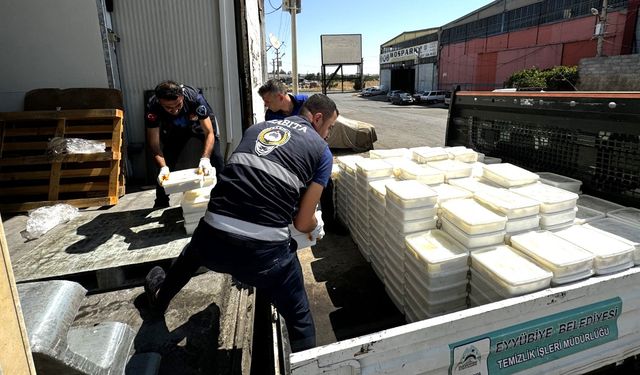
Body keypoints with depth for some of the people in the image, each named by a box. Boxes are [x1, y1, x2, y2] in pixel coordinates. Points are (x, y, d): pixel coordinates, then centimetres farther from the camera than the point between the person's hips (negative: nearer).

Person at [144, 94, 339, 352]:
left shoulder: (257, 128, 18)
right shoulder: (322, 151, 5)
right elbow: (303, 223, 2)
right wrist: (317, 228, 27)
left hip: (213, 239, 6)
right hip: (264, 249, -5)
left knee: (193, 252, 40)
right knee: (299, 317, 17)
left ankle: (159, 297, 67)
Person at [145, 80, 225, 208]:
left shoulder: (195, 97, -40)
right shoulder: (152, 107, -34)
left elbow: (209, 133, -37)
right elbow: (154, 143, -30)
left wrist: (205, 159, -51)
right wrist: (163, 167, -45)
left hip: (201, 124, -1)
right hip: (175, 130, 2)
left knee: (216, 158, -18)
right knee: (166, 163, -9)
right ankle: (161, 204, 10)